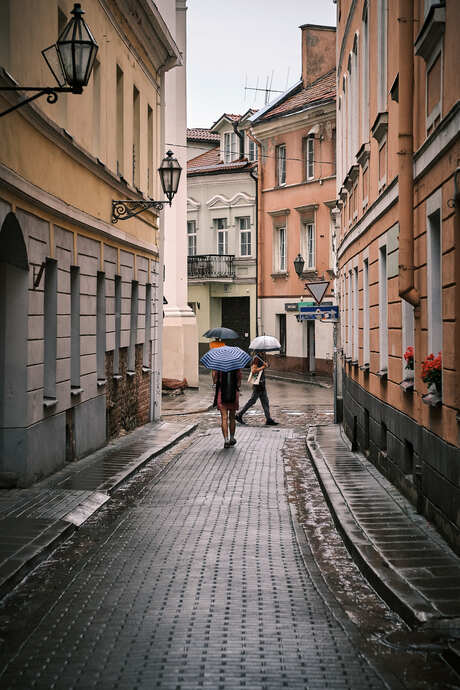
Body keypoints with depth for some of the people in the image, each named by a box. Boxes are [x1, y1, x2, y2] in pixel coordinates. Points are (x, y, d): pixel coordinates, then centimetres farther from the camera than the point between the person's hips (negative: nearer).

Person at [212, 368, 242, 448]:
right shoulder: (237, 366, -4)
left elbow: (215, 380, -4)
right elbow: (239, 384, -4)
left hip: (221, 394, -1)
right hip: (234, 394, 1)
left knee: (224, 418, -2)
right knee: (232, 417, 16)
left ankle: (226, 440, -13)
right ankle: (232, 438, 26)